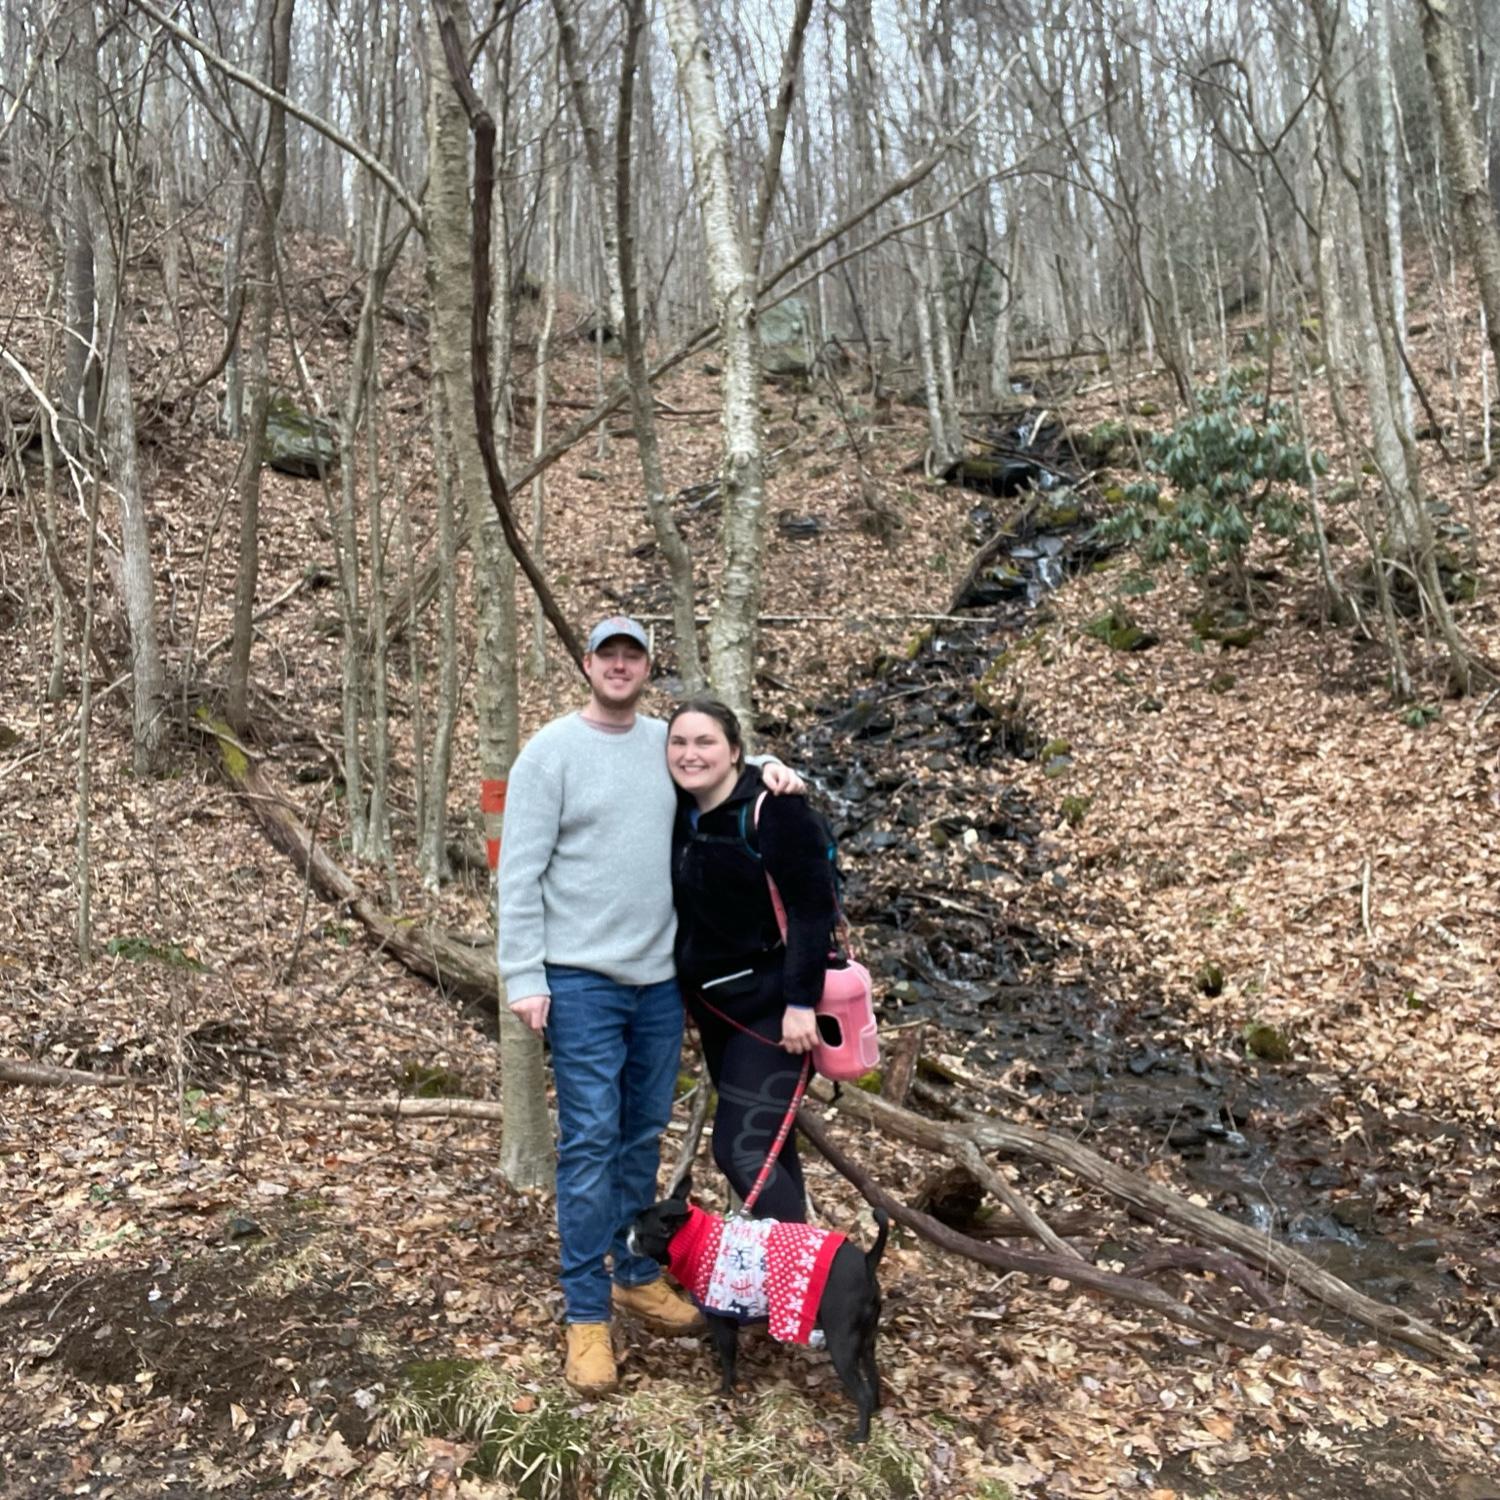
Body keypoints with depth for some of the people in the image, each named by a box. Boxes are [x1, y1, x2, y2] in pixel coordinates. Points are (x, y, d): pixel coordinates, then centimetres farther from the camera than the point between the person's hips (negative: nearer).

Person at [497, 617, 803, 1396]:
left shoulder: (666, 742, 7)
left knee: (645, 1136, 15)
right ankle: (587, 1313, 7)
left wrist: (769, 769, 2)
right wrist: (523, 976, -14)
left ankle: (639, 1275, 31)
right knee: (590, 1141, -4)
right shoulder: (551, 750, -7)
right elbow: (520, 873, -9)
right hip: (582, 981, -5)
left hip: (661, 978, 5)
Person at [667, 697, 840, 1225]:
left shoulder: (772, 810, -17)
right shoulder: (678, 814, 5)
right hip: (714, 1003, 8)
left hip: (772, 1004, -7)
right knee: (767, 1143, 16)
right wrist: (690, 994, 12)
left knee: (742, 1149, -12)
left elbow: (813, 908, -19)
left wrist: (801, 1002, -21)